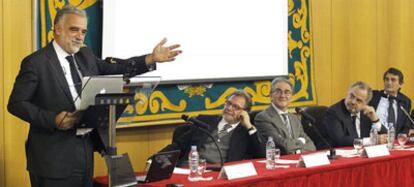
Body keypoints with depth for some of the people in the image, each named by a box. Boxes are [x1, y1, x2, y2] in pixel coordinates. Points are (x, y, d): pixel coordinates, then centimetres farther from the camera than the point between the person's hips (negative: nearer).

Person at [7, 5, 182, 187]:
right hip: (54, 155, -7)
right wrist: (53, 119, -21)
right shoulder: (36, 62, -9)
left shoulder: (85, 56, 12)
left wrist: (151, 59, -3)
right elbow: (16, 103, -10)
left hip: (86, 149, 7)